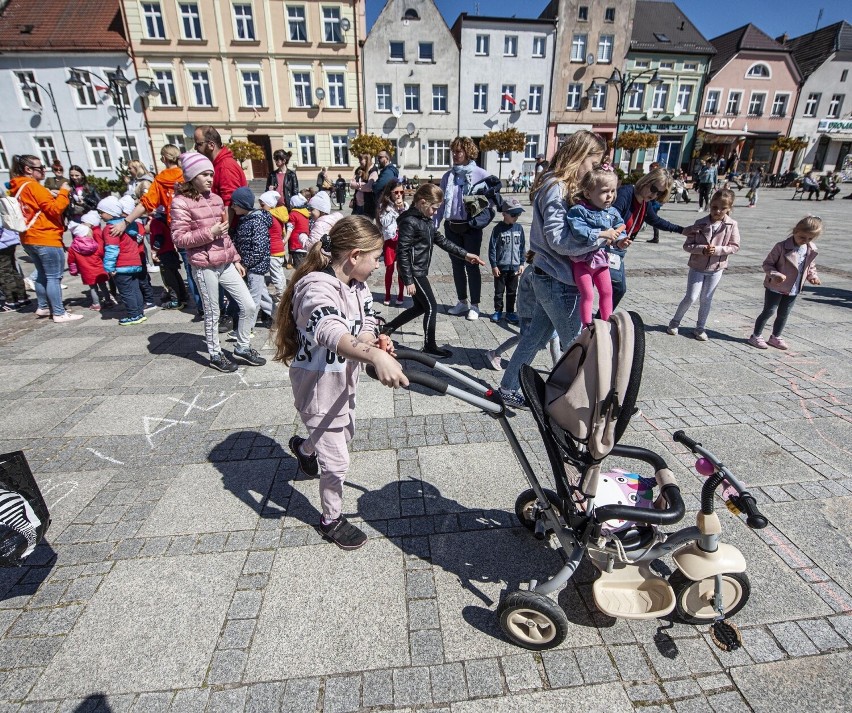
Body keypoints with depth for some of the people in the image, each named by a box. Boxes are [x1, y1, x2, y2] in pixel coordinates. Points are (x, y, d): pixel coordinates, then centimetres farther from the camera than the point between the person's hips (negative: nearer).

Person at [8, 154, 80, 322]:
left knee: (42, 274, 19)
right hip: (46, 238, -10)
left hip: (29, 238, 10)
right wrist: (64, 192, -7)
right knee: (54, 277, -7)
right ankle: (59, 313, -6)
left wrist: (51, 196, 10)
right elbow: (55, 209, -17)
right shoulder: (33, 186, -13)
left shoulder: (17, 188, 15)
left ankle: (43, 307, 26)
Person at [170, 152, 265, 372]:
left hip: (226, 264, 6)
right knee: (212, 313, 5)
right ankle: (215, 355, 24)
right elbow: (179, 238, -11)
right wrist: (209, 232, -19)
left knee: (249, 306, 3)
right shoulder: (181, 202, -8)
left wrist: (236, 259, 16)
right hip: (204, 267, -6)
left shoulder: (216, 199, 11)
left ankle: (242, 348, 21)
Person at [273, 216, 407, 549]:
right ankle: (331, 520, 29)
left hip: (344, 379, 9)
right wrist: (375, 356, -66)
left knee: (345, 432, 32)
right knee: (336, 462, 3)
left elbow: (365, 326, -1)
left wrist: (374, 342, -26)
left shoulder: (357, 285, -1)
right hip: (318, 383, -9)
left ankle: (303, 448, 63)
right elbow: (331, 333, -49)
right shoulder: (317, 287, -30)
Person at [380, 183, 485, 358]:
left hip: (421, 271, 9)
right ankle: (429, 347, 12)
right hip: (413, 272, -9)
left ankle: (389, 327, 30)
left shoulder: (426, 219, 9)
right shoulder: (409, 221, -19)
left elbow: (440, 240, 16)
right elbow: (403, 252, -20)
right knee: (431, 307, -2)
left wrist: (465, 254, 13)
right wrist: (408, 281, -21)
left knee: (420, 307, 17)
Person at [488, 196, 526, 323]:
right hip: (500, 266, -3)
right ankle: (498, 311, 22)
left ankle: (510, 312, 22)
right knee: (499, 291, 9)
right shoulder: (498, 229, -9)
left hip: (514, 267, 3)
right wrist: (494, 265, -9)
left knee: (512, 292, 12)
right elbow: (492, 248, -8)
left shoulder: (519, 228, 2)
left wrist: (521, 263, 6)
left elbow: (522, 247, 8)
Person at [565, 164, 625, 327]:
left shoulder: (612, 213, 2)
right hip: (582, 259, -6)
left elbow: (620, 228, 15)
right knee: (588, 295, -5)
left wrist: (620, 240, -5)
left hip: (601, 257, 7)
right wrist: (602, 234, -29)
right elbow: (579, 231, -30)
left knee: (607, 292, 14)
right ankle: (587, 326, 8)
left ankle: (607, 323, 29)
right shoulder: (578, 210, -18)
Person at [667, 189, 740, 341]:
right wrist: (702, 249, -25)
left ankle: (700, 328, 23)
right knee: (691, 298, -2)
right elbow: (687, 245, -9)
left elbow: (735, 247, -4)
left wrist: (717, 249, -19)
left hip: (716, 269, 1)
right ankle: (675, 322, 19)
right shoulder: (700, 223, -10)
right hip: (697, 267, -1)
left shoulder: (732, 225, -6)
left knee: (706, 299, 11)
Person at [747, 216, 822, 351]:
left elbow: (811, 266, 16)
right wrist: (775, 275, -30)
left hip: (793, 290, 6)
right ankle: (756, 336, 12)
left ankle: (775, 337, 29)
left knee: (784, 314, 15)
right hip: (775, 287, -6)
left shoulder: (812, 251, 0)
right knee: (769, 311, 1)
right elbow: (767, 264, -15)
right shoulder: (782, 247, -19)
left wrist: (813, 276, -3)